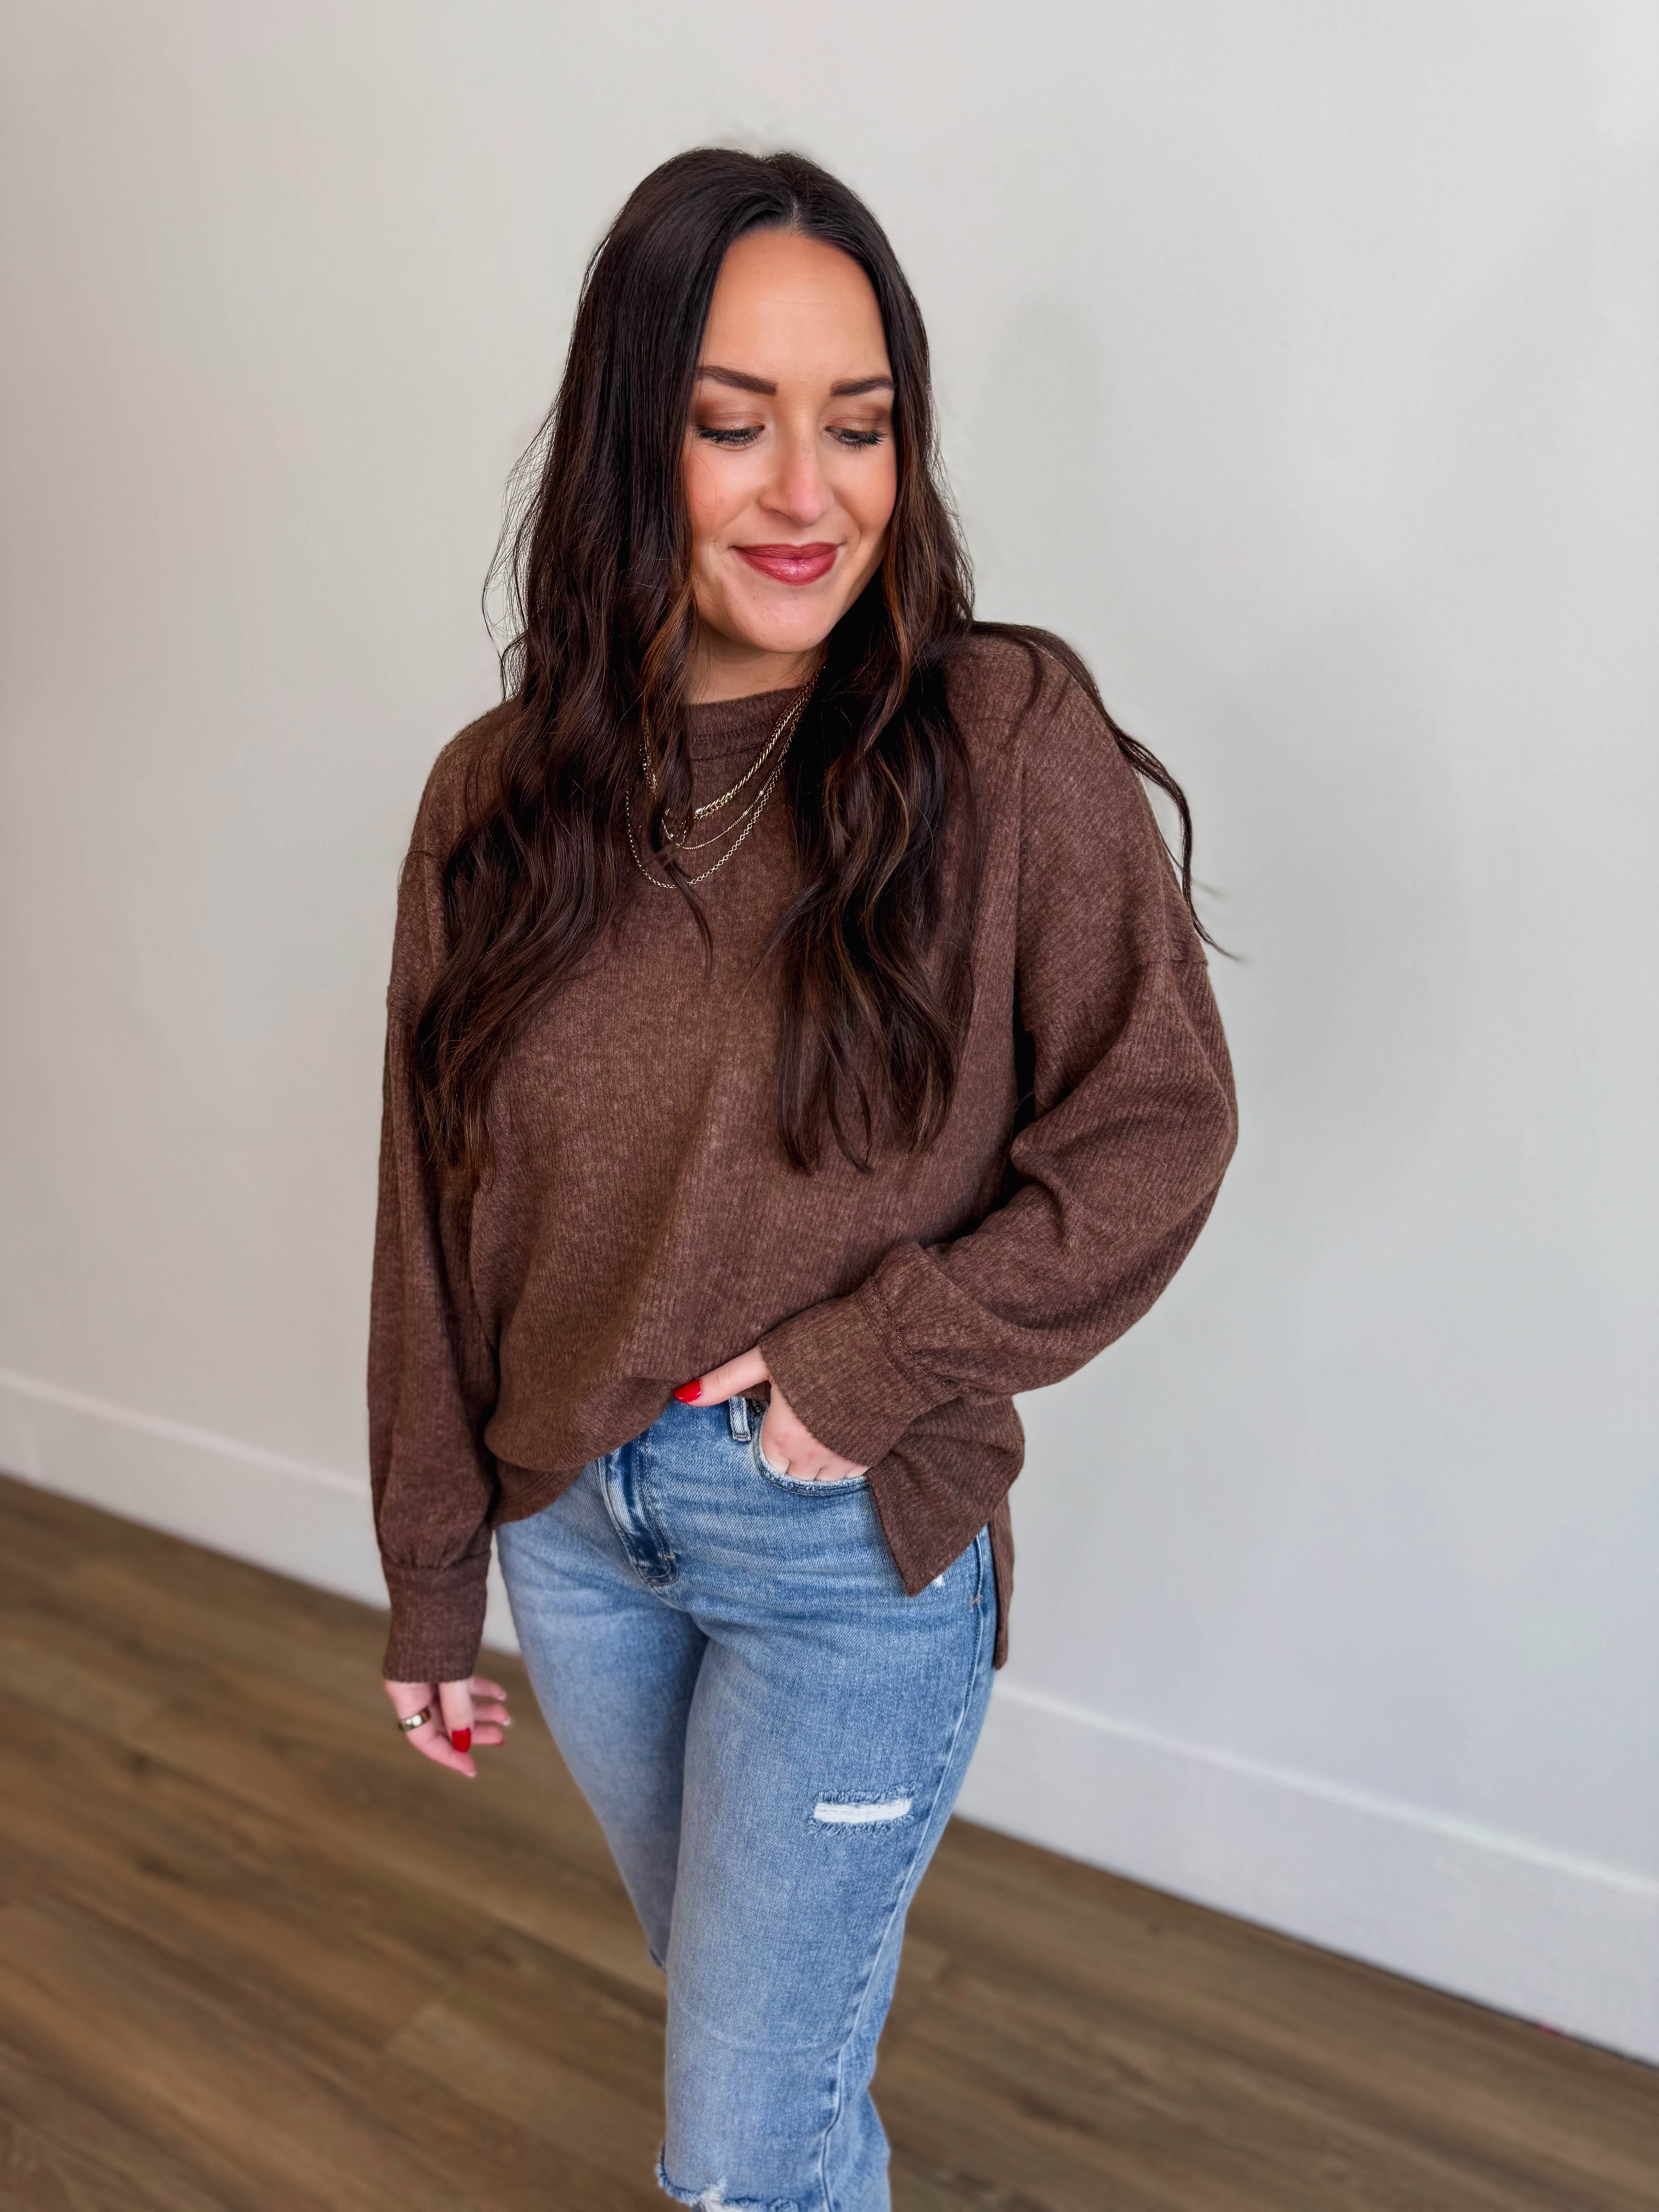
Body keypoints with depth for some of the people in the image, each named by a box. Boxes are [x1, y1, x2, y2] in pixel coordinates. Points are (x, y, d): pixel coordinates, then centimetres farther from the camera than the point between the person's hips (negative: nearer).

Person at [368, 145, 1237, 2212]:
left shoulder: (1010, 743, -14)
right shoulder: (497, 795, -3)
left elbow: (1156, 1129, -9)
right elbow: (437, 1219, 2)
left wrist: (871, 1363, -18)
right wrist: (429, 1583, 8)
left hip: (857, 1542, -4)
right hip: (575, 1521, 5)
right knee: (739, 1997, 28)